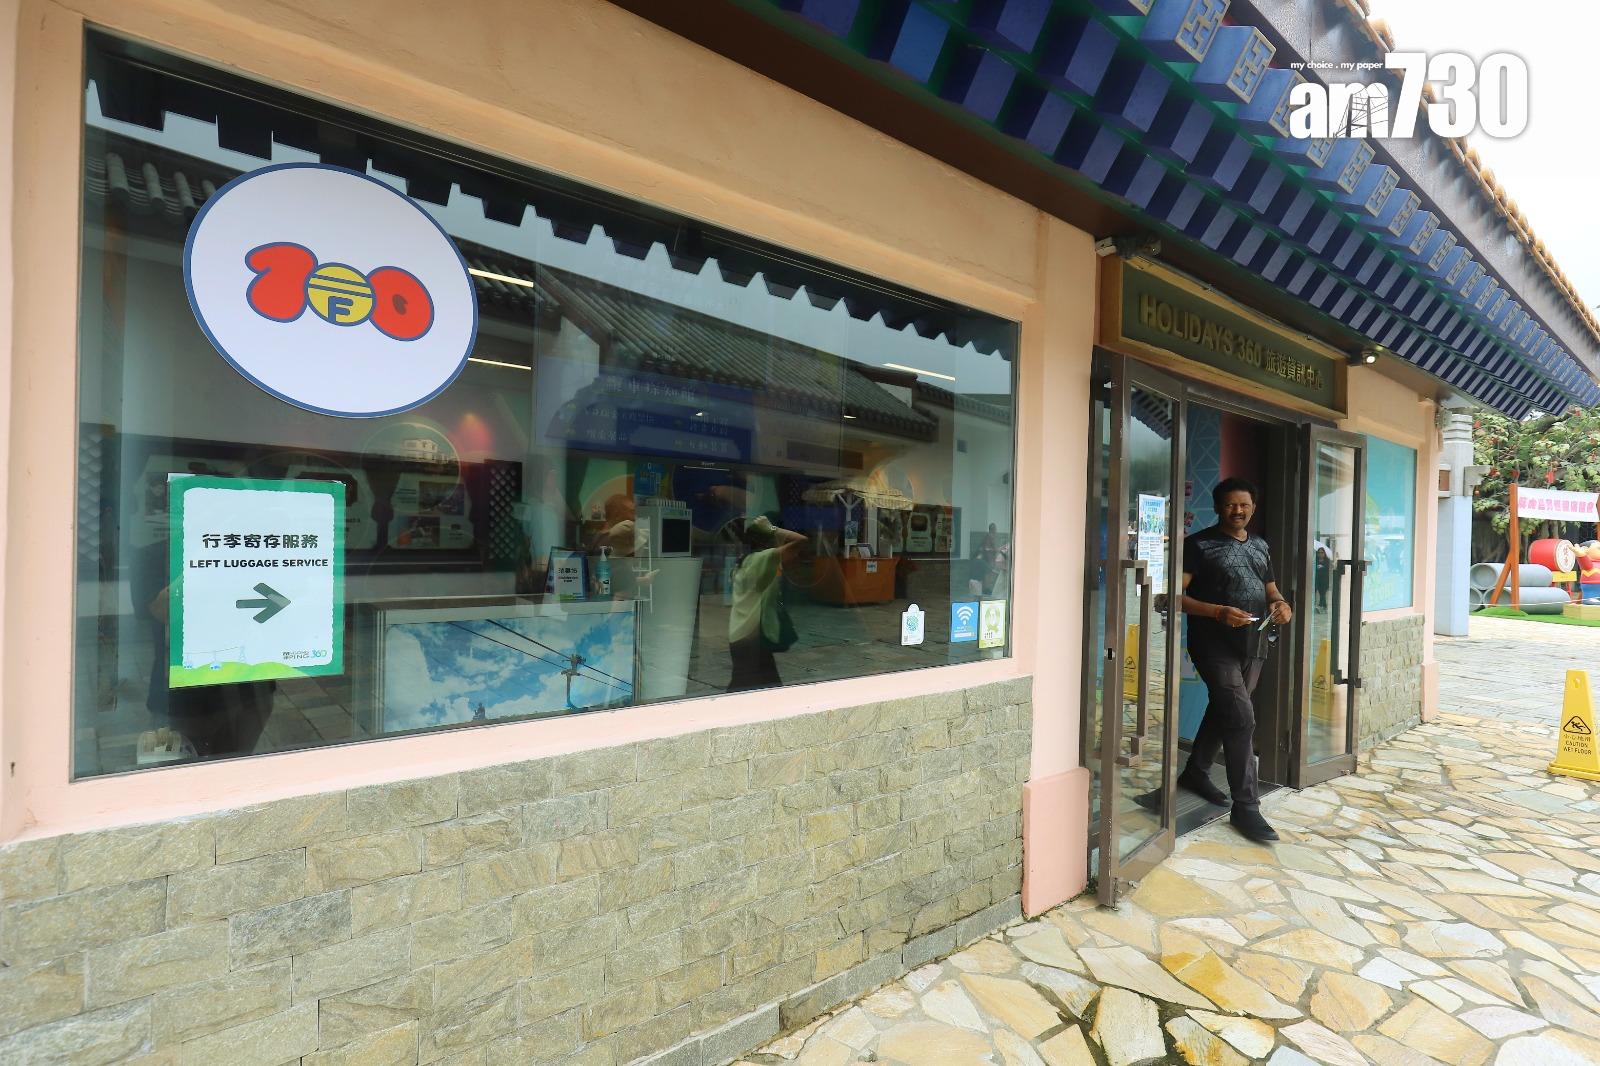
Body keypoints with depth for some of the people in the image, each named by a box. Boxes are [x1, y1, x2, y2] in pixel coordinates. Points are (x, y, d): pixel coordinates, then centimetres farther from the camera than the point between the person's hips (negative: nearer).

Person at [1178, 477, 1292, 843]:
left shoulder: (1260, 546, 14)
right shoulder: (1199, 544, -8)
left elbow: (1270, 589, 22)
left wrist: (1281, 604, -2)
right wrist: (1219, 612, -26)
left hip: (1253, 645, 7)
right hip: (1216, 644, -7)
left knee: (1223, 711, 17)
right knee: (1241, 719, -12)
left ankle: (1195, 772, 35)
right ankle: (1246, 806, -3)